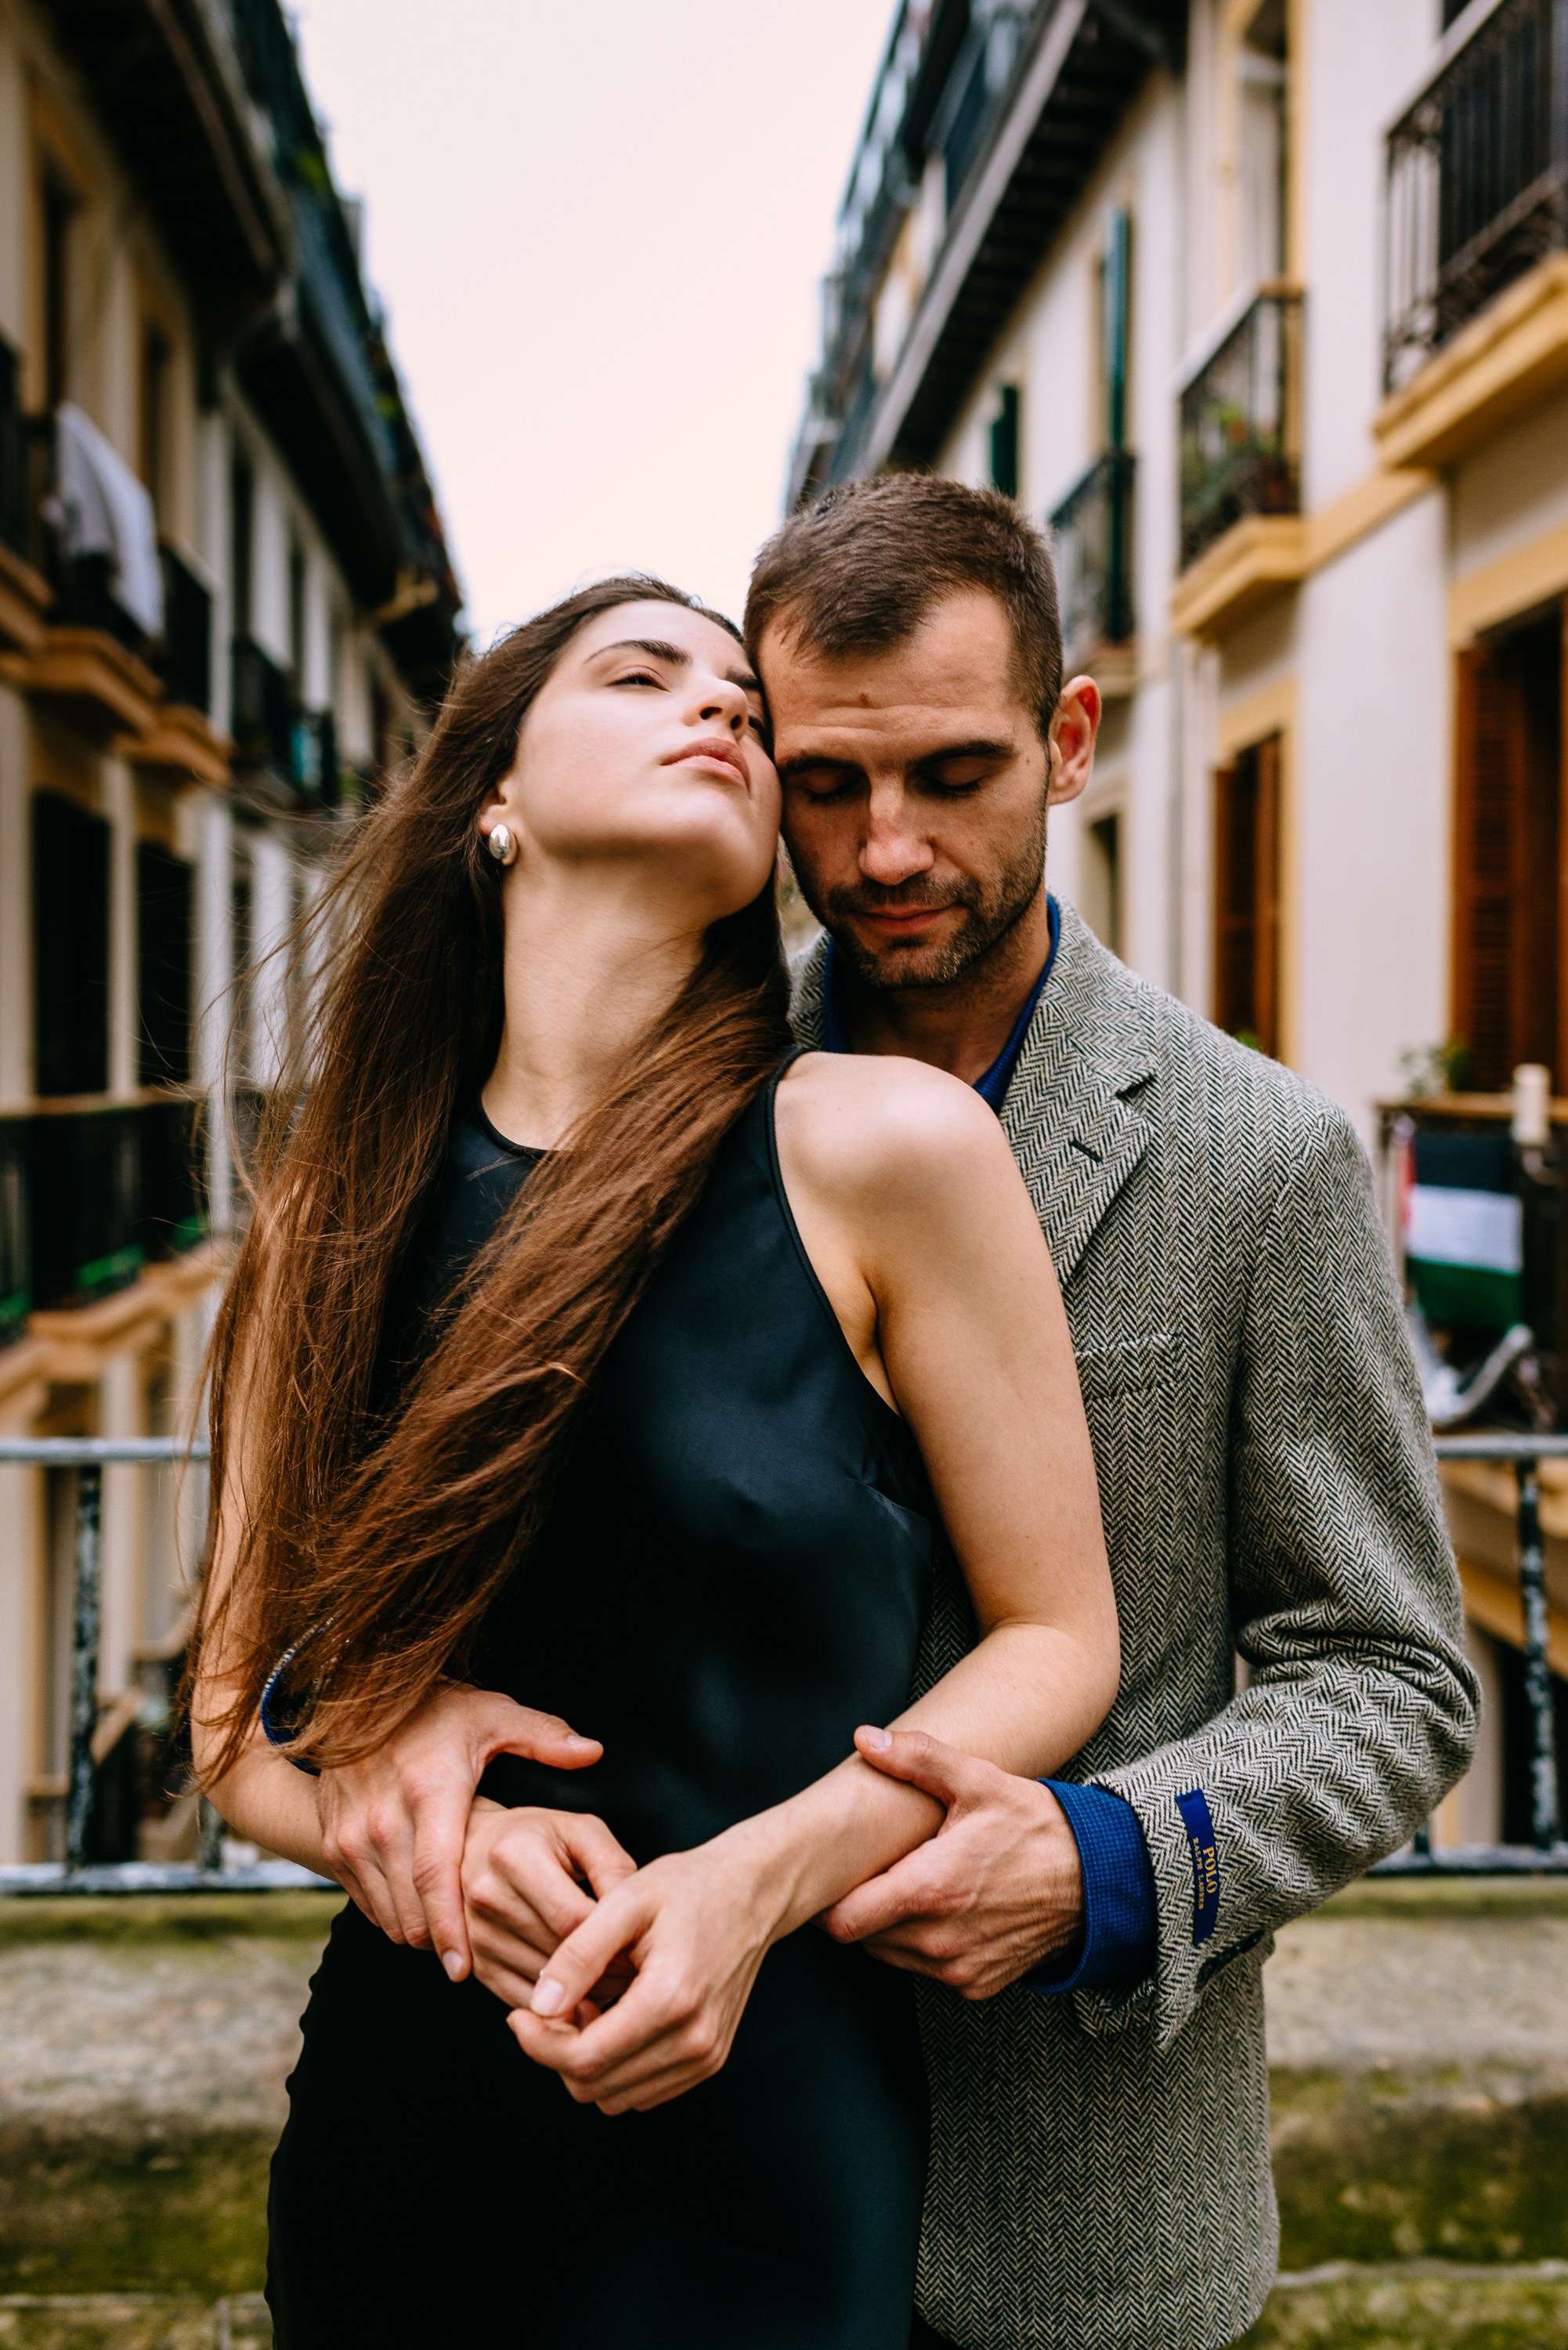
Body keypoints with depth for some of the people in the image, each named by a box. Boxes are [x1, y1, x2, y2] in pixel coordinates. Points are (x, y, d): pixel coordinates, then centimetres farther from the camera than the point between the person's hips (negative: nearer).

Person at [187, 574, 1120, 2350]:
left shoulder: (877, 1149, -11)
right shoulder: (337, 1212, -1)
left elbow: (1056, 1641, -5)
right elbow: (239, 1722, 4)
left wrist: (757, 1876, -19)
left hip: (757, 2156, -3)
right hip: (387, 2130, 3)